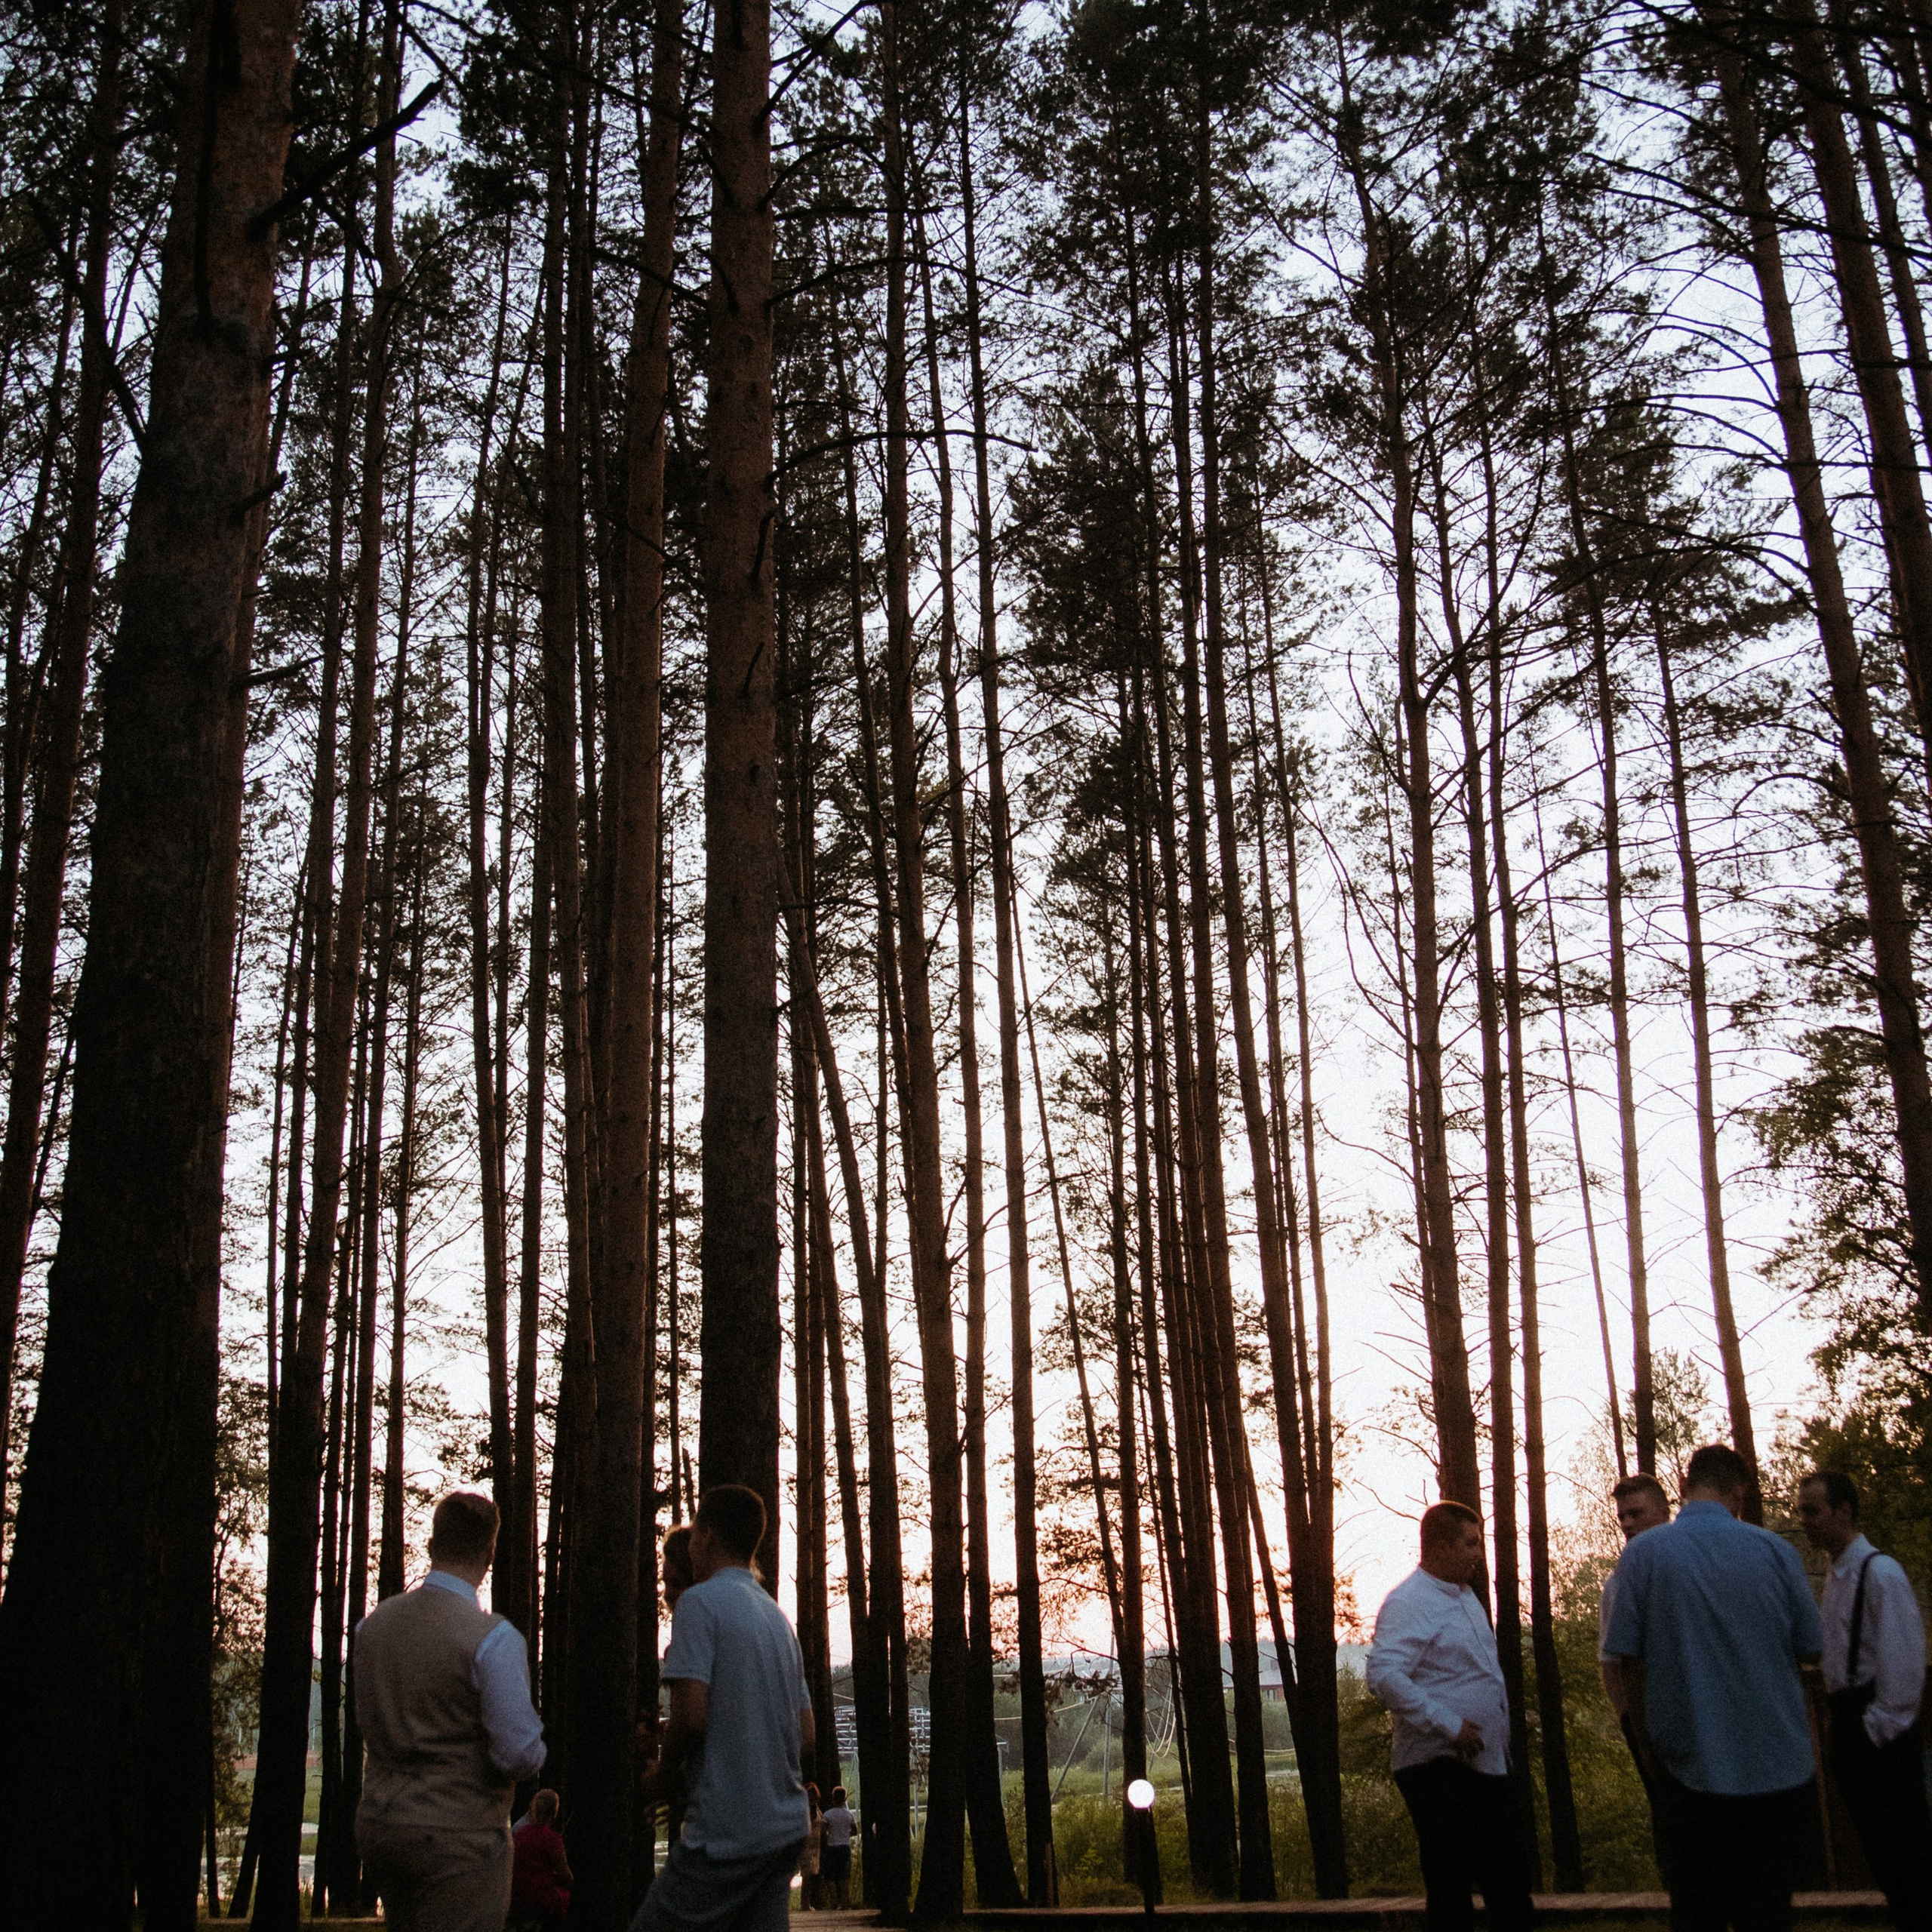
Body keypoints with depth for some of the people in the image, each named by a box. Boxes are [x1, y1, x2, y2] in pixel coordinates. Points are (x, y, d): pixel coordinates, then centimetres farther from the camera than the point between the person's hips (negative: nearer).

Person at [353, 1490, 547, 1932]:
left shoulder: (372, 1625, 1)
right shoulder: (494, 1638, -19)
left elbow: (369, 1723, 13)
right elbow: (520, 1754, -19)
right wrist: (533, 1754, 2)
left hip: (377, 1828, 7)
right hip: (459, 1835, -6)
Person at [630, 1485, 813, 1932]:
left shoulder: (701, 1601, -8)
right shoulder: (779, 1618, 17)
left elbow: (691, 1714, -18)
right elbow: (807, 1740, 17)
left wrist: (663, 1774, -1)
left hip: (727, 1836, -8)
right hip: (787, 1828, 8)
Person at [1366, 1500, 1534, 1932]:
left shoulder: (1465, 1595, 14)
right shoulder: (1409, 1602, -16)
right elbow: (1384, 1676, -29)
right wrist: (1448, 1725, -27)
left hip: (1487, 1766, 9)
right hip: (1440, 1768, -9)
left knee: (1508, 1883, 15)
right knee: (1451, 1890, -2)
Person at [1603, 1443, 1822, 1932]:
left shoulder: (1642, 1553, -7)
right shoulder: (1775, 1551, -5)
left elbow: (1628, 1658, -7)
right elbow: (1810, 1649, 4)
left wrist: (1647, 1740, 7)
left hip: (1691, 1767, -1)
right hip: (1778, 1766, 1)